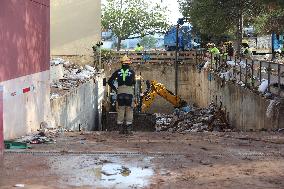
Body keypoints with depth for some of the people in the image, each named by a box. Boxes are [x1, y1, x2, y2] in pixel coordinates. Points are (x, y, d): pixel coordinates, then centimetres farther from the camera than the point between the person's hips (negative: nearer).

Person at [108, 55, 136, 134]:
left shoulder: (118, 71, 7)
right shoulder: (132, 72, 3)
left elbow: (110, 81, 5)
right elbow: (133, 82, -10)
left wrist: (115, 89, 10)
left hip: (120, 92, 2)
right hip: (129, 92, -2)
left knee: (120, 110, 8)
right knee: (129, 110, 4)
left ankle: (120, 128, 8)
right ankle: (128, 128, 3)